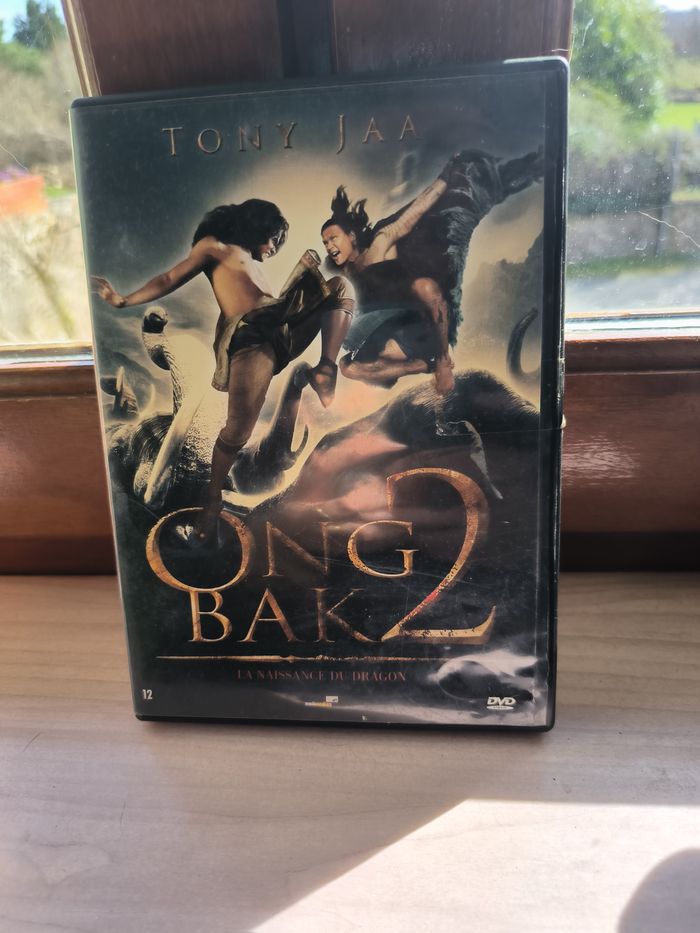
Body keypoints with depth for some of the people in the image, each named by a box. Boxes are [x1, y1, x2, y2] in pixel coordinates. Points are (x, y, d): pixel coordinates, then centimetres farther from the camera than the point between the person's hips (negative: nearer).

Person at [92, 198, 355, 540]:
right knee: (239, 428, -24)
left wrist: (301, 270, 20)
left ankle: (325, 369, -13)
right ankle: (212, 498, -3)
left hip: (283, 325, 8)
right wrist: (125, 300, 2)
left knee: (340, 286, 4)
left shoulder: (254, 266, 38)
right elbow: (170, 279, 11)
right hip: (249, 333, -8)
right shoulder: (216, 245, 17)